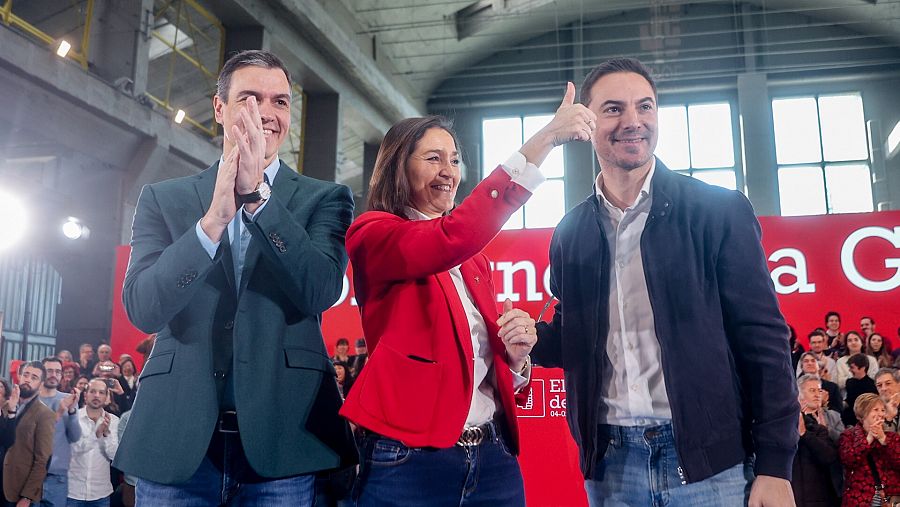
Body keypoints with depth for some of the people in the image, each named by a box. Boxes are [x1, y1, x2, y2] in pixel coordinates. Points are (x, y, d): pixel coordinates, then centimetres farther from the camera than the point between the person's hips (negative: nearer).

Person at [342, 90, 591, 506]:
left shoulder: (474, 259, 15)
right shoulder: (371, 234, -3)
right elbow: (450, 238, -24)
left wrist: (516, 355, -4)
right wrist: (544, 139, -26)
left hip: (493, 458, 6)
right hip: (408, 462, -5)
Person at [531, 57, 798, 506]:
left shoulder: (720, 211, -3)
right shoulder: (570, 234, 6)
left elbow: (762, 339, -5)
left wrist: (775, 466, -8)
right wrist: (530, 339, -8)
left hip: (708, 459, -3)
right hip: (611, 465, 3)